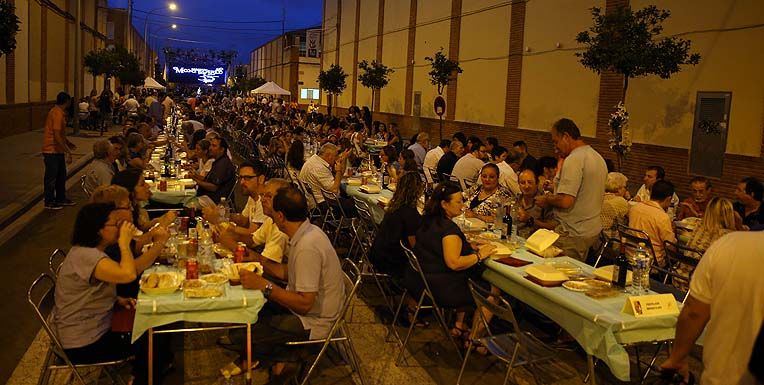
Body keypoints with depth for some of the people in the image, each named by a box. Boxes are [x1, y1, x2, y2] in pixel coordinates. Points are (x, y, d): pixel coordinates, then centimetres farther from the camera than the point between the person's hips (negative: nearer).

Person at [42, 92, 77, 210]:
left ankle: (61, 199, 28)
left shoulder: (59, 112, 11)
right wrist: (68, 151, -22)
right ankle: (49, 202, 11)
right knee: (51, 177, 1)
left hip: (58, 150, 10)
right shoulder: (57, 114, -20)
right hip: (52, 151, -10)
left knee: (61, 176, 17)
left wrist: (68, 143, 26)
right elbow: (57, 135, -24)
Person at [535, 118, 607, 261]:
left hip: (574, 234, -10)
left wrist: (547, 200, -5)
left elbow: (565, 201, -24)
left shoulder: (574, 160, -17)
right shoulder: (598, 158, 13)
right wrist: (553, 197, 17)